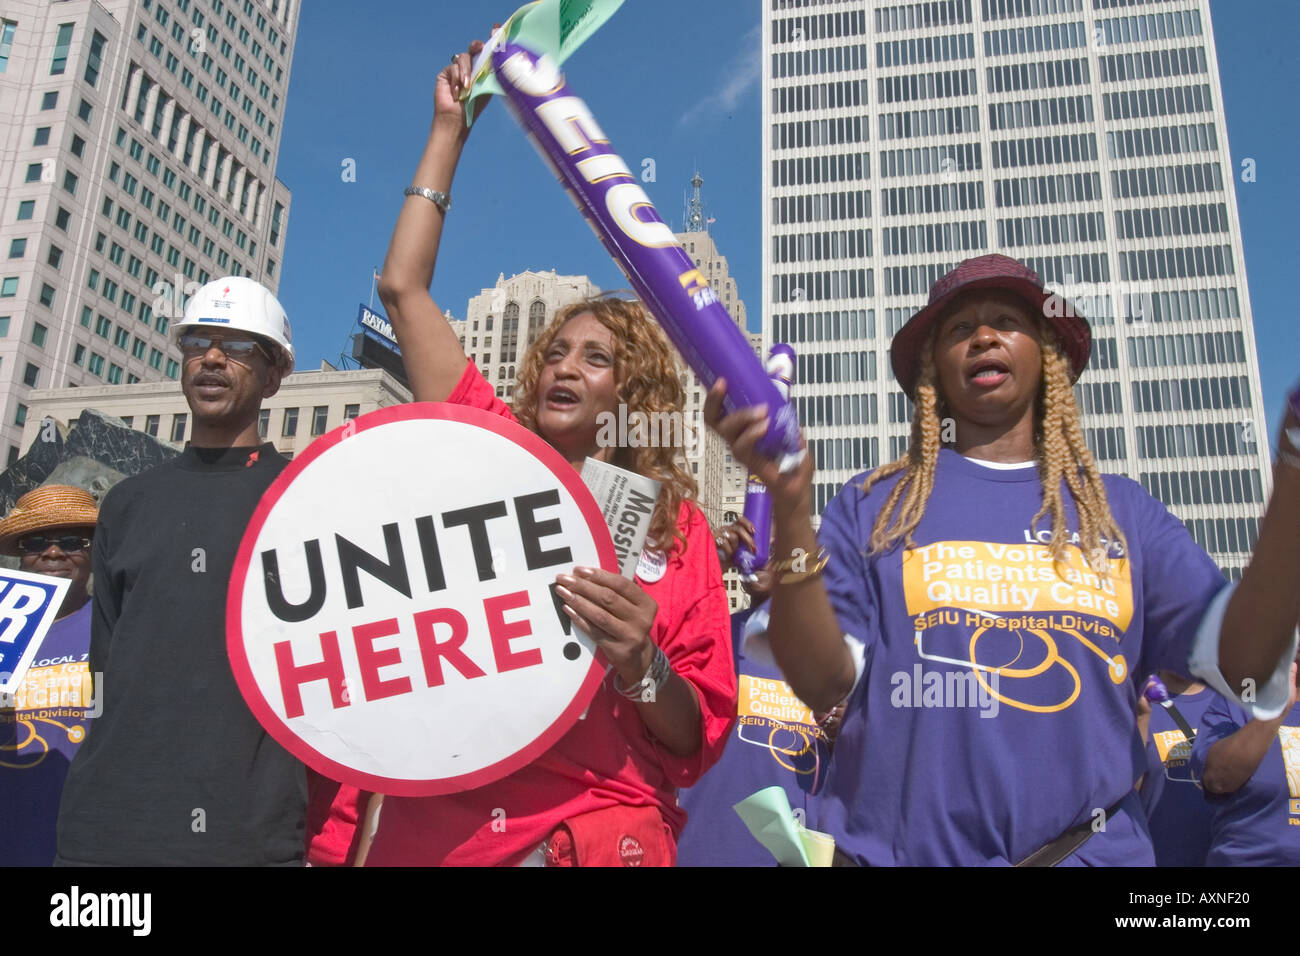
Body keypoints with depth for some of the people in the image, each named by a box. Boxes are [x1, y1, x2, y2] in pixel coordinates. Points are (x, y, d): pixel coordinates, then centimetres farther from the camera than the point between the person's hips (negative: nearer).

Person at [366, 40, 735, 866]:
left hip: (596, 834, -1)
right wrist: (451, 128, 10)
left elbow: (700, 742, -1)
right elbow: (403, 287, 5)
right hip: (427, 827, 2)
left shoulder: (675, 524, -1)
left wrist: (640, 668, -22)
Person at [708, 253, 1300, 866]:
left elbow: (1240, 660, -4)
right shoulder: (873, 507, -2)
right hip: (894, 851, -2)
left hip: (1092, 850, 3)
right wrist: (789, 505, -24)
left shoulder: (1120, 510, 5)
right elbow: (822, 682, -11)